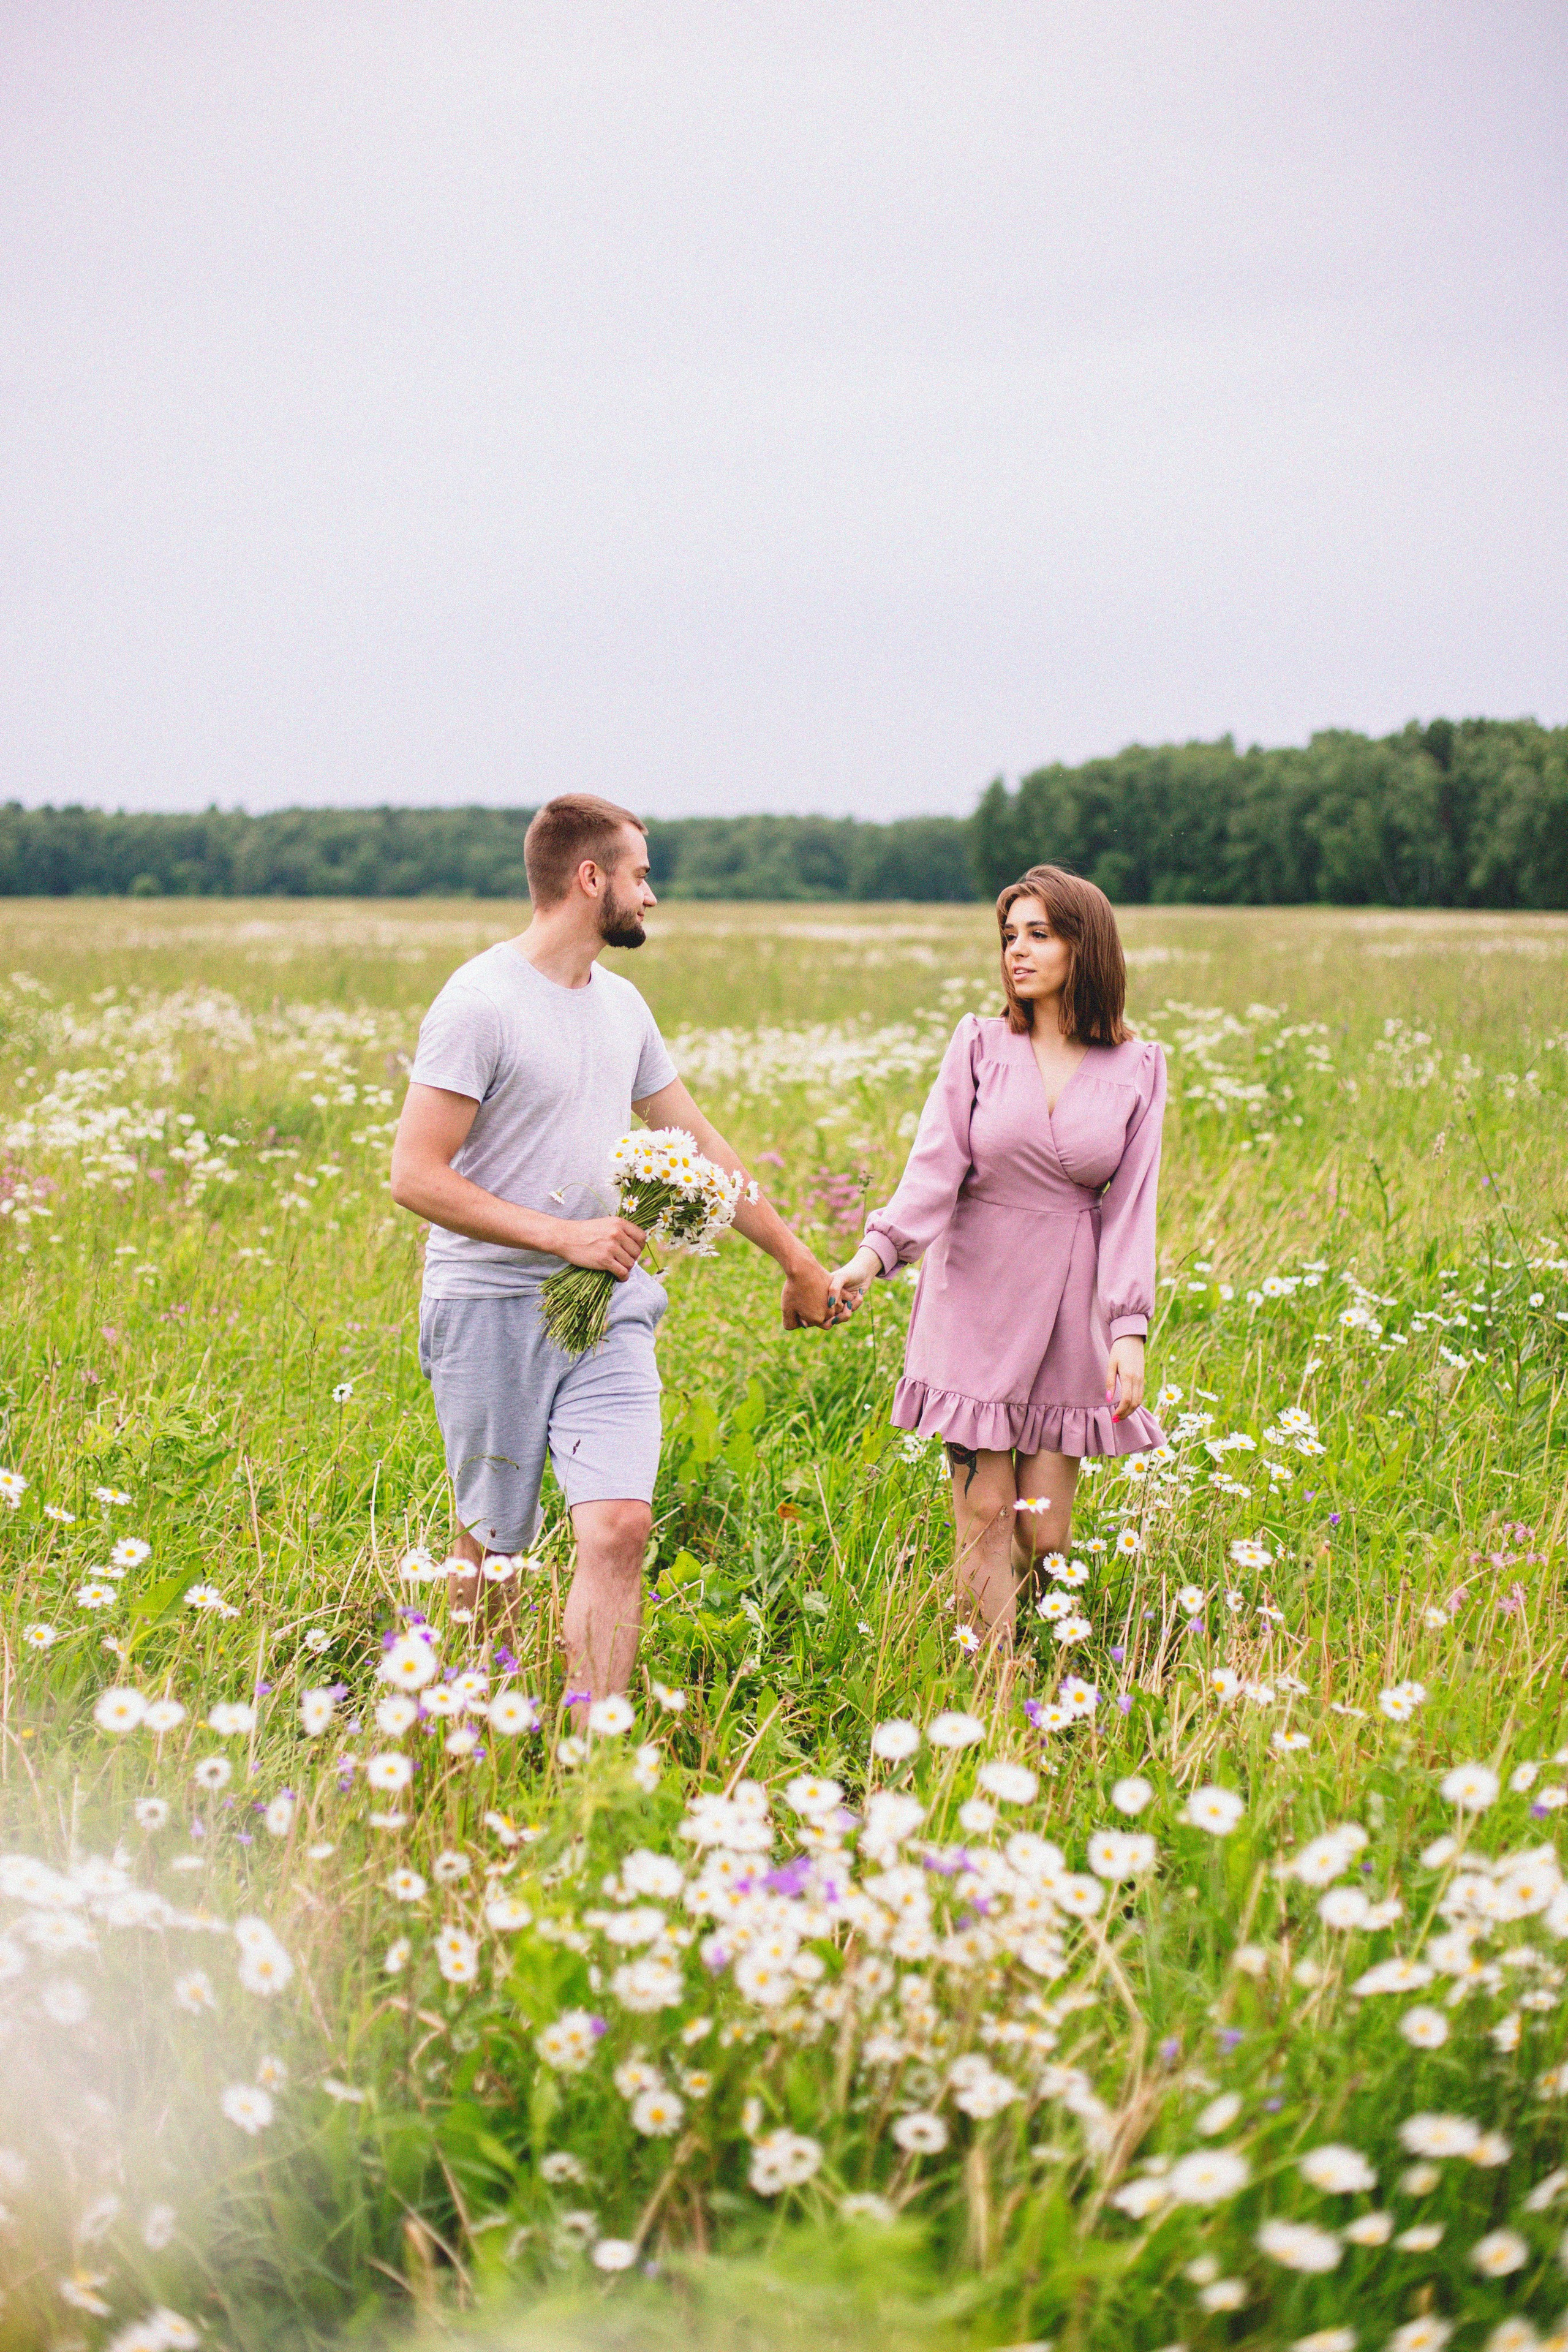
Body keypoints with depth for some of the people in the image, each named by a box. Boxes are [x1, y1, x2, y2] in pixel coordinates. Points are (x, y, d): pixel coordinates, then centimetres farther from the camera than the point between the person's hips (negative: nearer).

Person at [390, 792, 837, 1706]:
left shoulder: (622, 1005, 12)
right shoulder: (480, 1004, -12)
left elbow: (699, 1143, 22)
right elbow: (416, 1178, -15)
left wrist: (798, 1261, 25)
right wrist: (563, 1235, -18)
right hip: (492, 1310, -5)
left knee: (621, 1527, -10)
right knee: (492, 1547, 5)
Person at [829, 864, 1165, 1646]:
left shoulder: (1137, 1070, 3)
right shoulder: (979, 1045, 1)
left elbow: (1131, 1204, 1)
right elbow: (935, 1164, -8)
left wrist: (1130, 1328, -8)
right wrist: (877, 1249, -24)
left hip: (1071, 1302, 1)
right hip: (976, 1294, 0)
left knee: (1044, 1529, 0)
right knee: (983, 1509, -3)